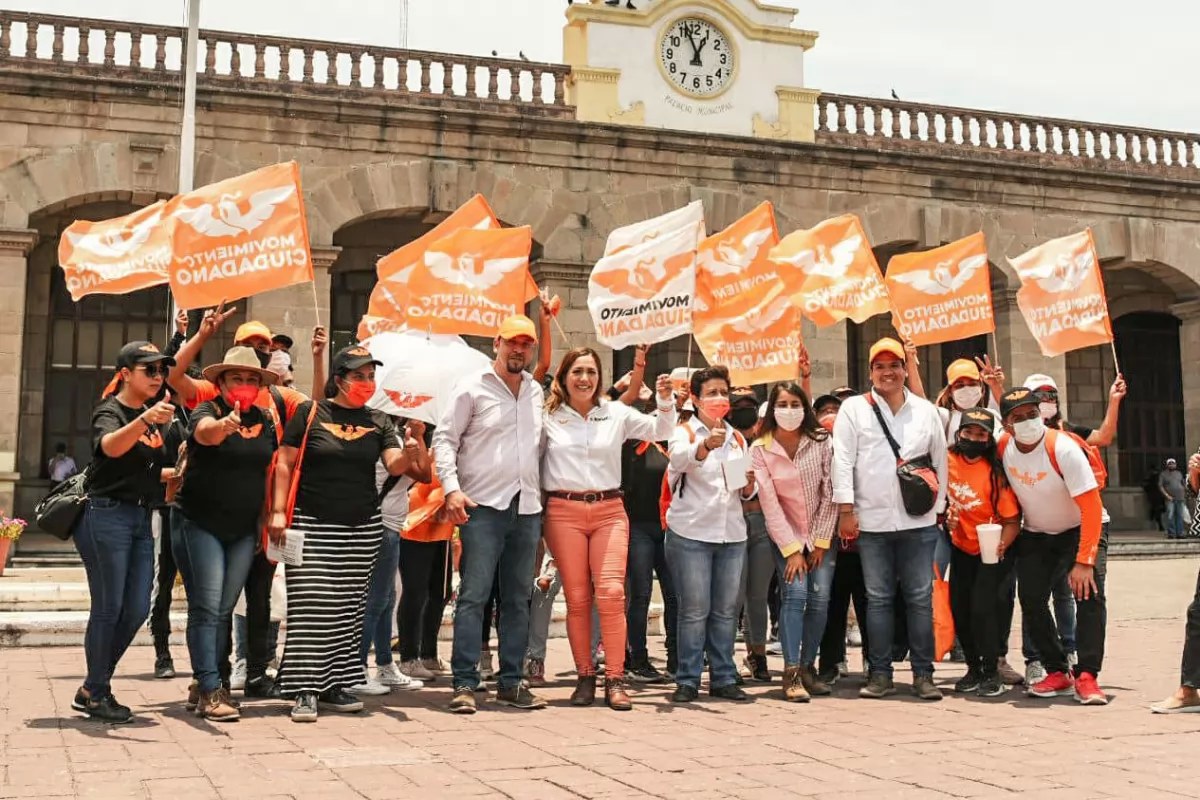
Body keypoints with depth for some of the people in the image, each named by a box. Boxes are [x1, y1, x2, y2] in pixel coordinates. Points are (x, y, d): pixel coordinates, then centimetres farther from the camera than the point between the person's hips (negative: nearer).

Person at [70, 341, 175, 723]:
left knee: (137, 610, 6)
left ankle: (92, 688, 20)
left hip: (141, 519, 8)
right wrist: (145, 420, -50)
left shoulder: (153, 414, 13)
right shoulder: (110, 411, -10)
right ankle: (97, 693, 10)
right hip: (106, 515, -8)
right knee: (108, 608, -4)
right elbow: (111, 447, -35)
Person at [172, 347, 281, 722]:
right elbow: (206, 433, -33)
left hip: (243, 531, 5)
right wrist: (226, 423, -50)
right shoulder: (207, 411, -10)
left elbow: (269, 473, 17)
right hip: (199, 524, -5)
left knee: (223, 611, 9)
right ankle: (209, 691, -8)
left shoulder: (266, 423, 7)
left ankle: (200, 683, 18)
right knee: (206, 608, -8)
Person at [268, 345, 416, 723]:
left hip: (363, 527, 4)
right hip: (313, 524, -4)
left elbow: (394, 465, 0)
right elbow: (285, 462, 1)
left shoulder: (378, 421, 10)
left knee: (348, 609, 6)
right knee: (312, 605, -8)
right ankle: (306, 690, -4)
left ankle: (334, 684, 15)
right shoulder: (311, 412, 0)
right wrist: (278, 511, -6)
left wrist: (409, 452, -22)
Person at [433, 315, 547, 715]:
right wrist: (452, 488, -14)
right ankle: (464, 684, -4)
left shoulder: (536, 392, 15)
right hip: (484, 505, -5)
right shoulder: (472, 387, -1)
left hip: (527, 507, 5)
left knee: (518, 598, 8)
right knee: (473, 595, -7)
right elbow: (444, 438, -3)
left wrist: (542, 492, 11)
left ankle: (511, 682, 16)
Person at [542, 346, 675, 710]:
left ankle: (615, 680, -5)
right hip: (564, 511, -1)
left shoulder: (617, 414, 9)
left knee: (611, 592, -10)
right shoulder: (549, 417, 5)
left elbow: (660, 430, 8)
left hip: (609, 510, 1)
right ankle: (585, 677, 11)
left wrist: (666, 401, -7)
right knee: (577, 598, 0)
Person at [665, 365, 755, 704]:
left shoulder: (738, 439, 18)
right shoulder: (684, 432, 2)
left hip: (732, 534, 5)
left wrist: (748, 486, -3)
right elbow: (679, 459, -23)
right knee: (694, 610, -5)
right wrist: (706, 445, -43)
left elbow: (748, 493, 21)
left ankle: (724, 678, 13)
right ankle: (687, 680, 1)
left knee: (726, 610, 7)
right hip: (691, 533, -5)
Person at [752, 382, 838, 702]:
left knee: (820, 597, -7)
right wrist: (792, 550, -14)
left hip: (821, 533, 2)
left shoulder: (822, 441, -8)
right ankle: (791, 673, -16)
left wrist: (821, 542, -8)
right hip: (784, 535, -1)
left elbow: (830, 493, -7)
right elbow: (769, 504, -11)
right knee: (795, 593, -17)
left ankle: (807, 666, 7)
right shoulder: (760, 450, -10)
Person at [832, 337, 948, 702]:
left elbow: (940, 461, 13)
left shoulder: (926, 410, 10)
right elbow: (843, 461, -2)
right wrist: (846, 510, -7)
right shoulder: (854, 409, 3)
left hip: (919, 521, 1)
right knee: (878, 599, 5)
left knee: (920, 598, 3)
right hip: (872, 521, -1)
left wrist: (939, 505, 9)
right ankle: (880, 674, 12)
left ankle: (923, 674, 10)